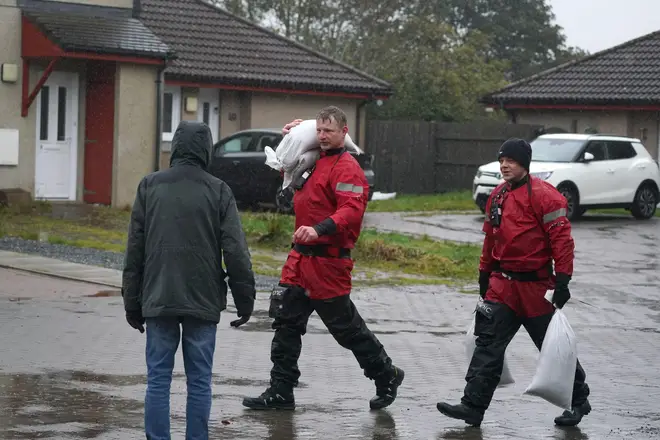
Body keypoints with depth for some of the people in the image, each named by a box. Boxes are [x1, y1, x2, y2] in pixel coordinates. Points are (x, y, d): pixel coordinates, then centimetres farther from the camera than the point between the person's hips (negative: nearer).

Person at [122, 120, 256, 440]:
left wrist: (132, 302, 11)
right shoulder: (218, 191, -1)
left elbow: (135, 250, 5)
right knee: (199, 380, 4)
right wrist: (245, 300, 5)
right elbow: (235, 252, -3)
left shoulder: (149, 186, 4)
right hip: (203, 303, -1)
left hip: (158, 301, 1)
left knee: (158, 378, 4)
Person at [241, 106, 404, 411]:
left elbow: (352, 211, -26)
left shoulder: (347, 168, -13)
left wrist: (319, 229, -40)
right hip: (301, 257, 9)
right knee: (286, 322, 6)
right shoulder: (314, 161, 14)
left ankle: (386, 377, 20)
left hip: (328, 261, -9)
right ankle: (280, 392, 11)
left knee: (345, 326, 2)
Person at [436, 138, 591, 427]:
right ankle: (473, 406, -5)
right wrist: (484, 274, 23)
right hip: (502, 284, 6)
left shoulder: (543, 195, -13)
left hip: (535, 286, -6)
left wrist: (562, 280, -19)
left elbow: (561, 238, -16)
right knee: (488, 343, -3)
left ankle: (579, 401, 24)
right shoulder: (497, 196, 10)